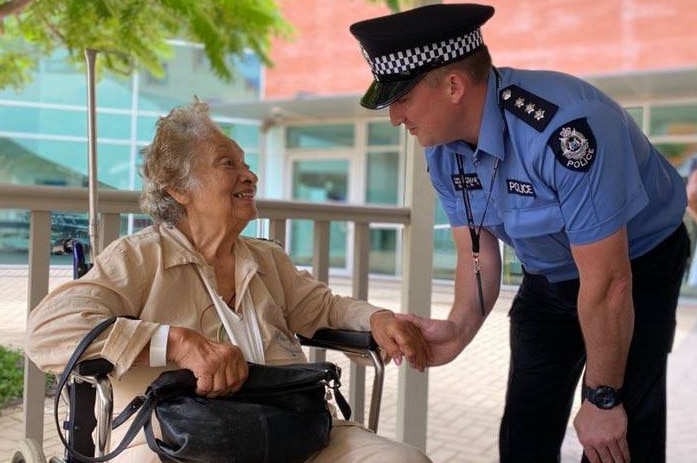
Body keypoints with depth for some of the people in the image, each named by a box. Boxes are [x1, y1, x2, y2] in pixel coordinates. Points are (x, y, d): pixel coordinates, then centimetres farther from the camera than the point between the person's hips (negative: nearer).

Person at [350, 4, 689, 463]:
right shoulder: (442, 149, -13)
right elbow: (477, 254, -6)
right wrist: (458, 329, -26)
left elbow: (607, 283, -30)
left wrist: (602, 400, -19)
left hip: (636, 269, -6)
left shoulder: (563, 130, -36)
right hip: (548, 277, 6)